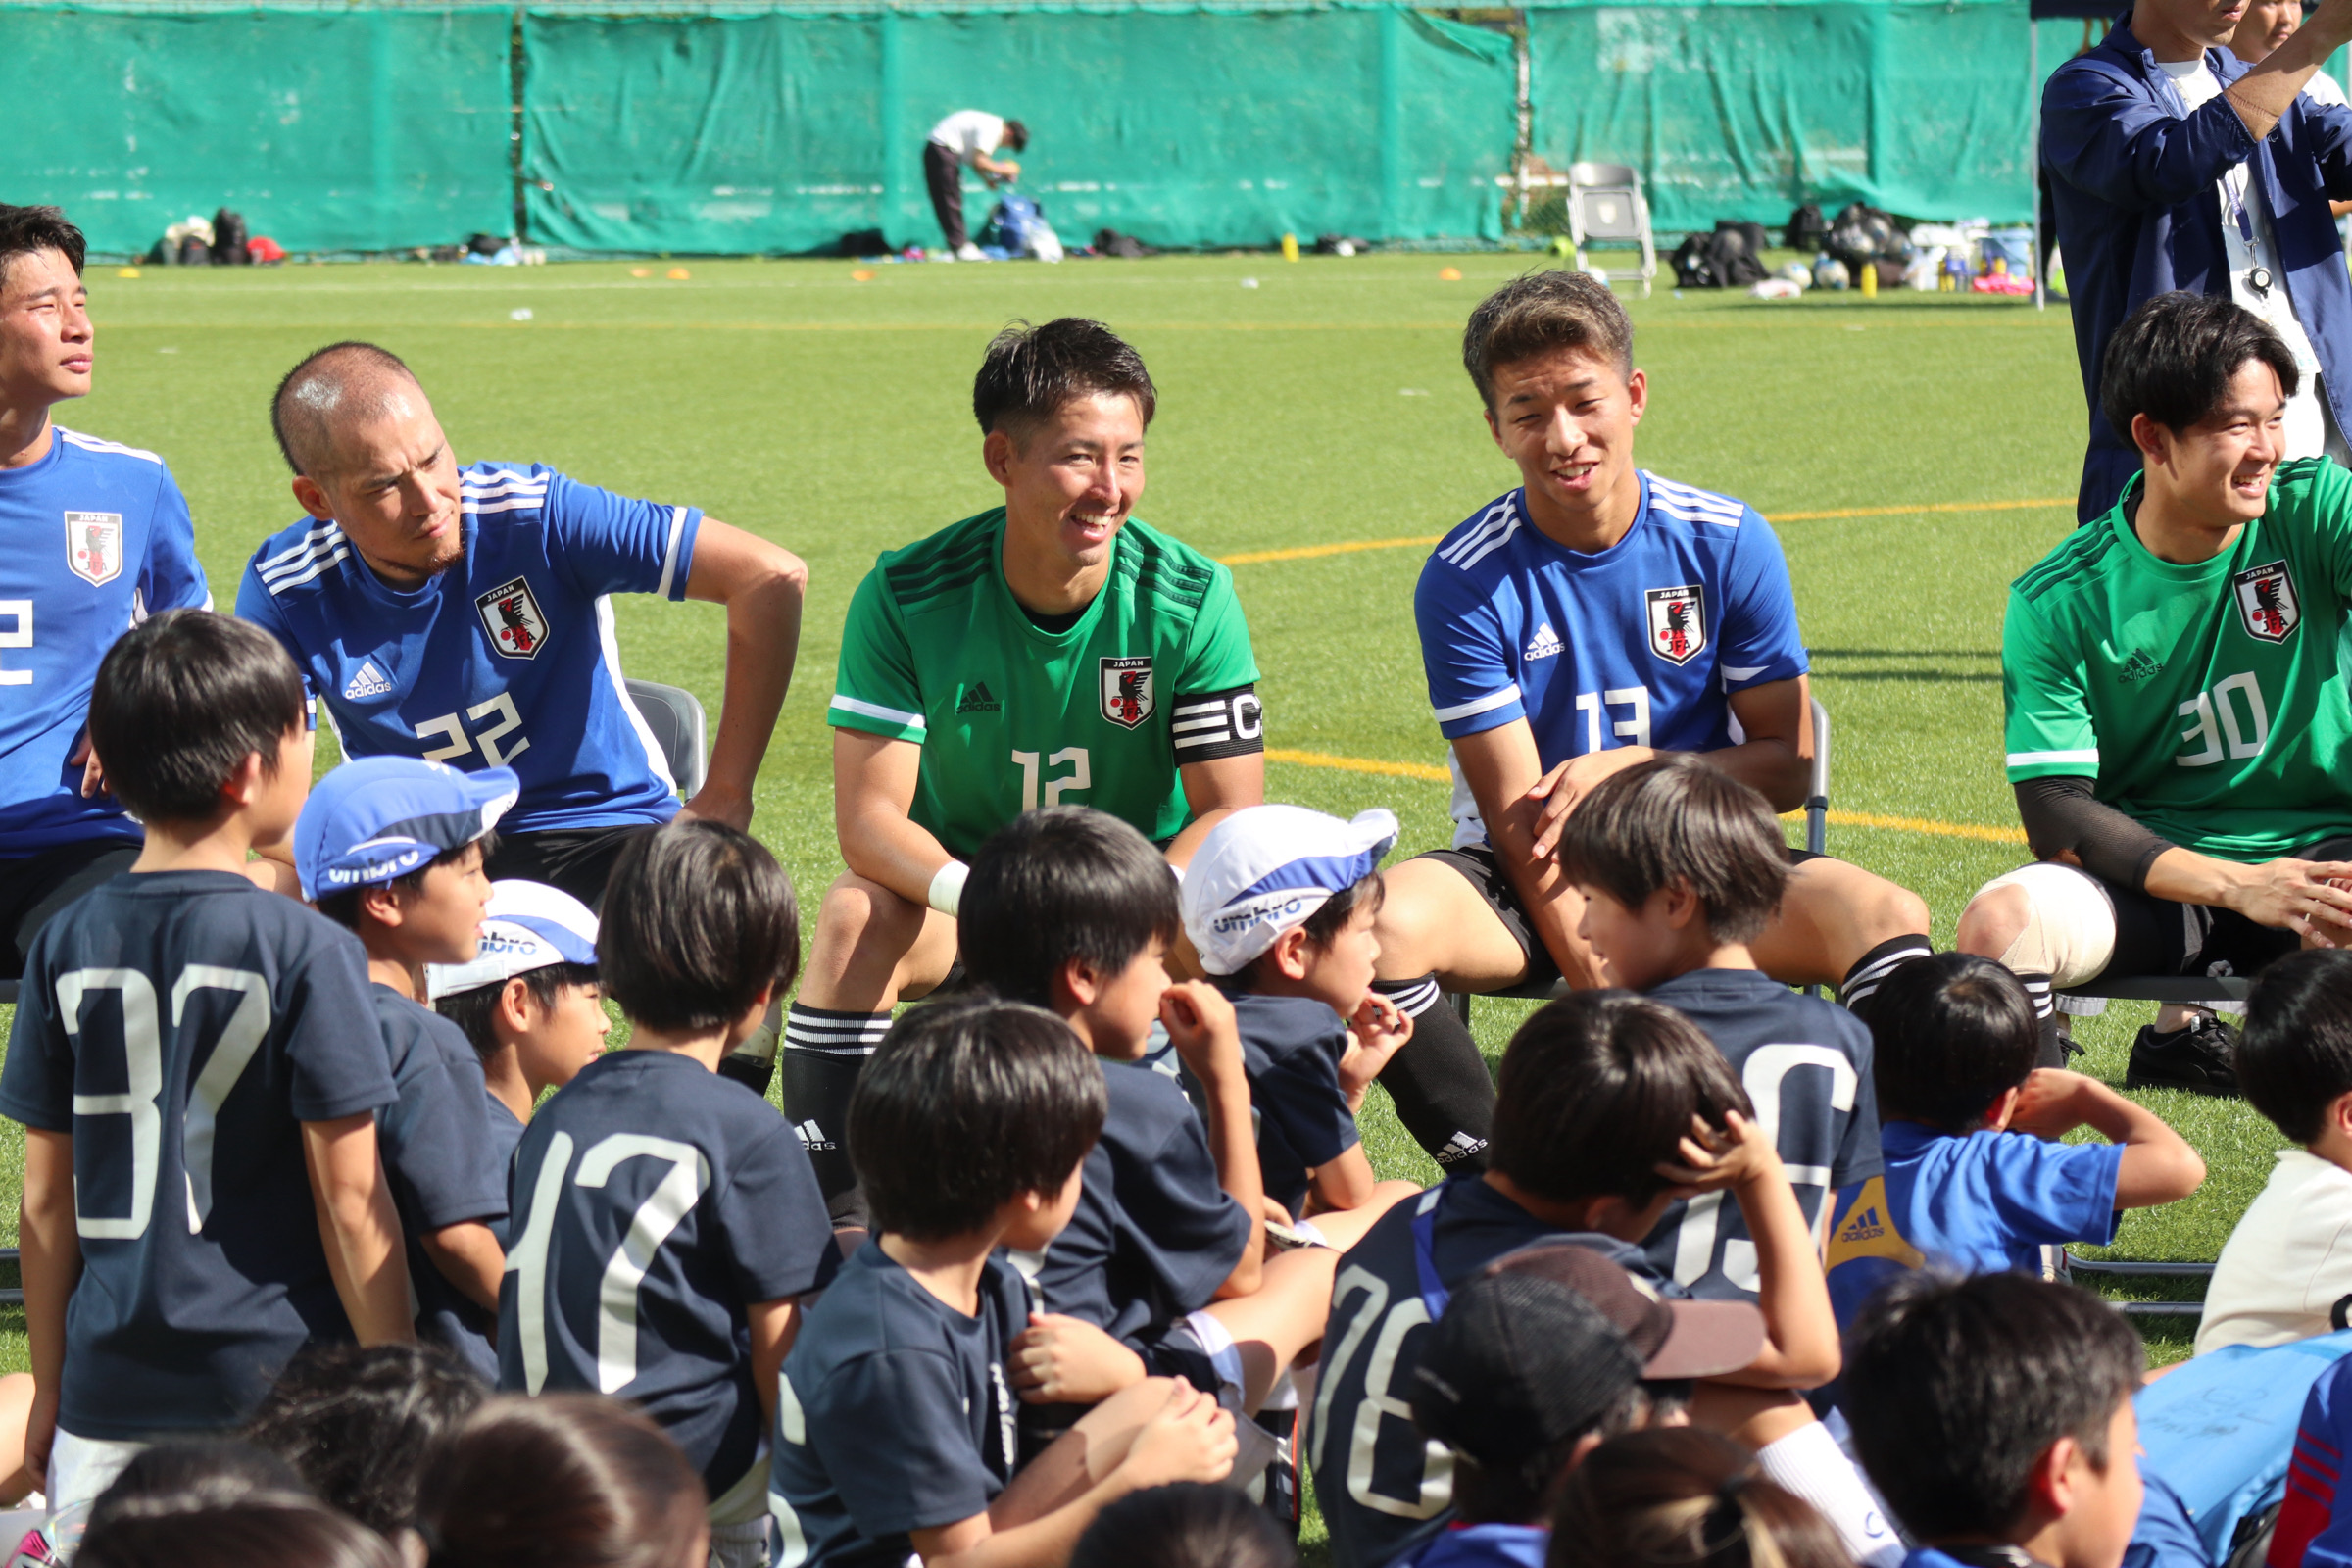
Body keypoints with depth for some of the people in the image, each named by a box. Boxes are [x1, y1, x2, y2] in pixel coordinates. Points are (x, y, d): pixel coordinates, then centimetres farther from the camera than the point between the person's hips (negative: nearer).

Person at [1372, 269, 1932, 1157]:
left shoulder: (1728, 544, -2)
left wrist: (1634, 768, -16)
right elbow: (1521, 818, -11)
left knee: (1885, 915, -28)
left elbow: (1787, 765, 2)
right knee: (1382, 925, -33)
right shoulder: (1466, 581, -8)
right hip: (1536, 885, -1)